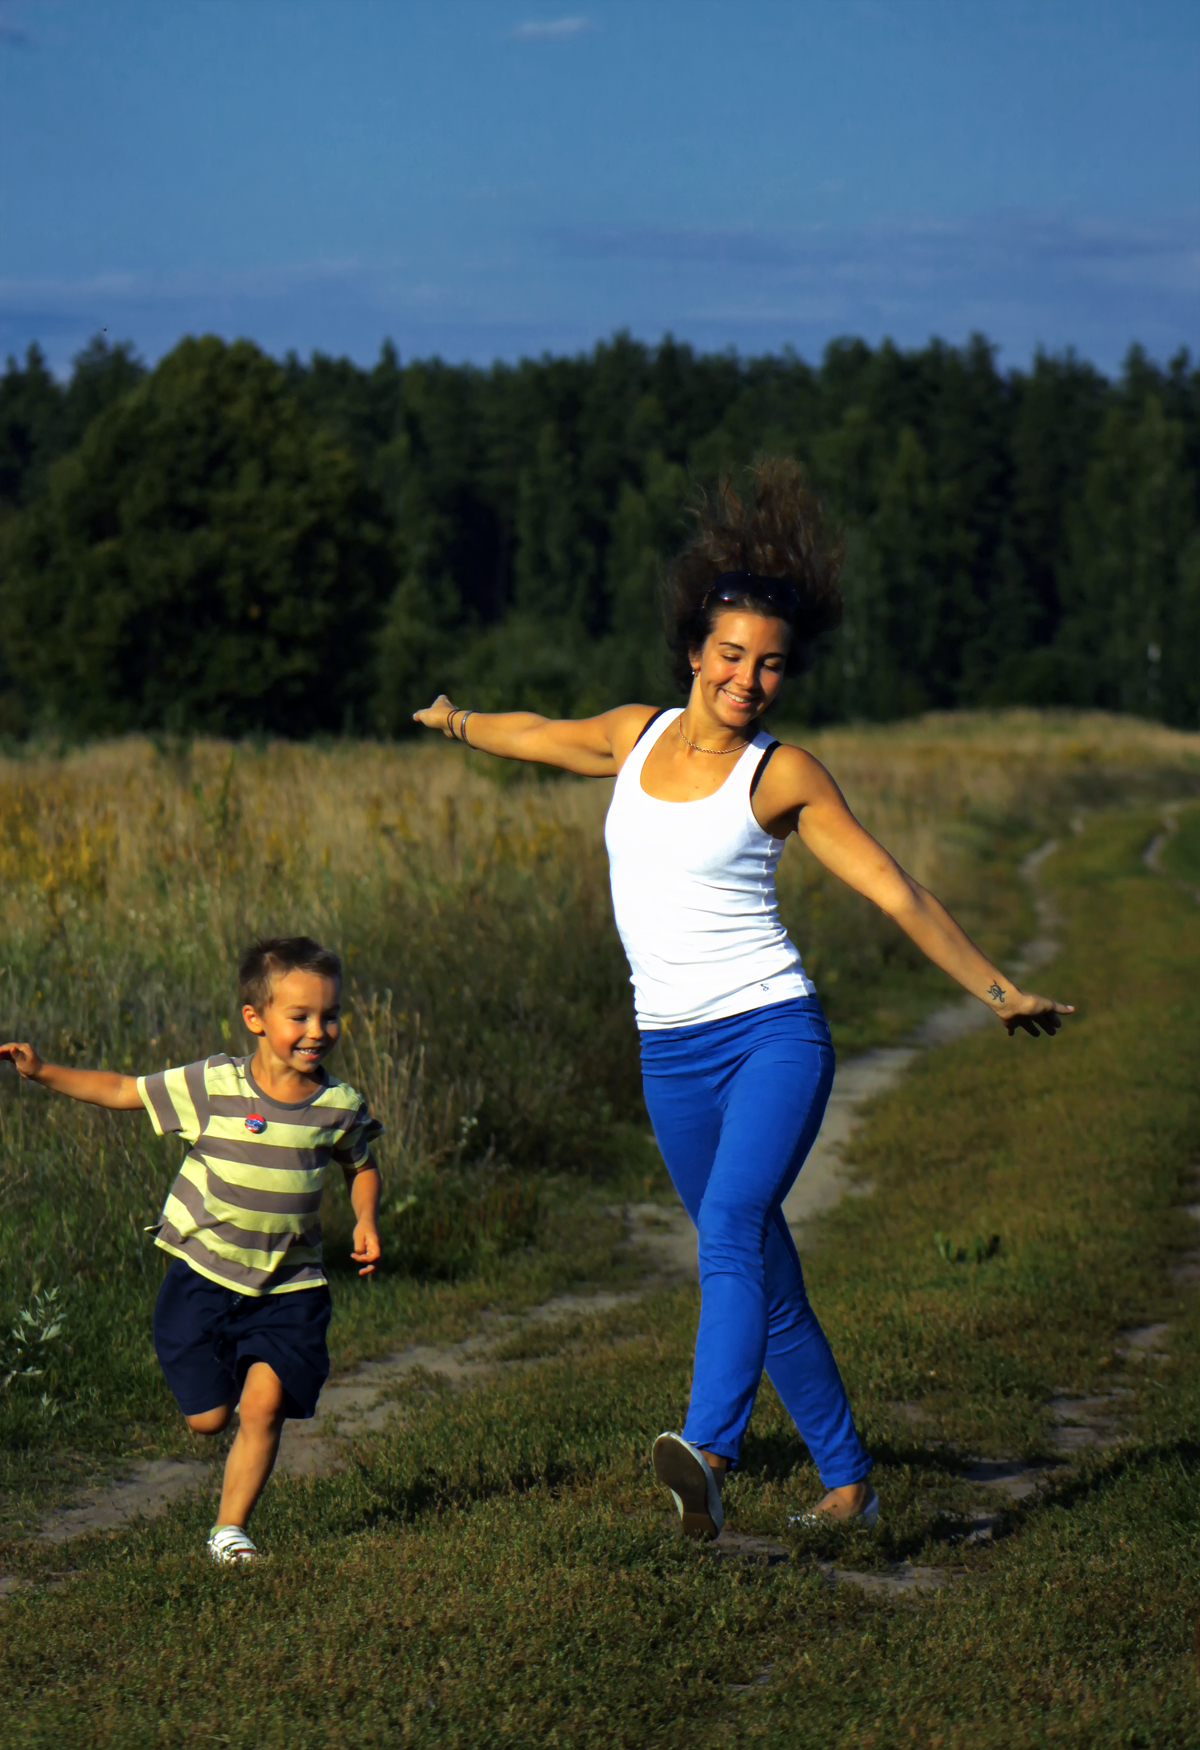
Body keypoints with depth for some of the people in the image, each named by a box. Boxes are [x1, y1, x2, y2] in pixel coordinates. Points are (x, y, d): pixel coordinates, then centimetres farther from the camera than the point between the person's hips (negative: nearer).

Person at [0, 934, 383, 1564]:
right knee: (207, 1418, 2)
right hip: (202, 1275, -1)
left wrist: (366, 1221, -2)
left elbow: (360, 1166, 15)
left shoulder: (341, 1106, -4)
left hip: (288, 1287, 1)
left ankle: (230, 1529, 6)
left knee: (262, 1406, -12)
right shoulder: (210, 1087, -11)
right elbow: (121, 1091, -2)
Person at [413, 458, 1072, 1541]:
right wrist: (458, 722, 50)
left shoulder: (783, 773, -3)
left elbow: (894, 891, 1)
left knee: (733, 1226, -27)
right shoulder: (636, 734, 9)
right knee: (764, 1277, 9)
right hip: (674, 1055, 5)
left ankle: (709, 1452, -43)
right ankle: (848, 1476, 19)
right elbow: (540, 738, 31)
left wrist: (997, 991, 2)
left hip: (774, 1033, -5)